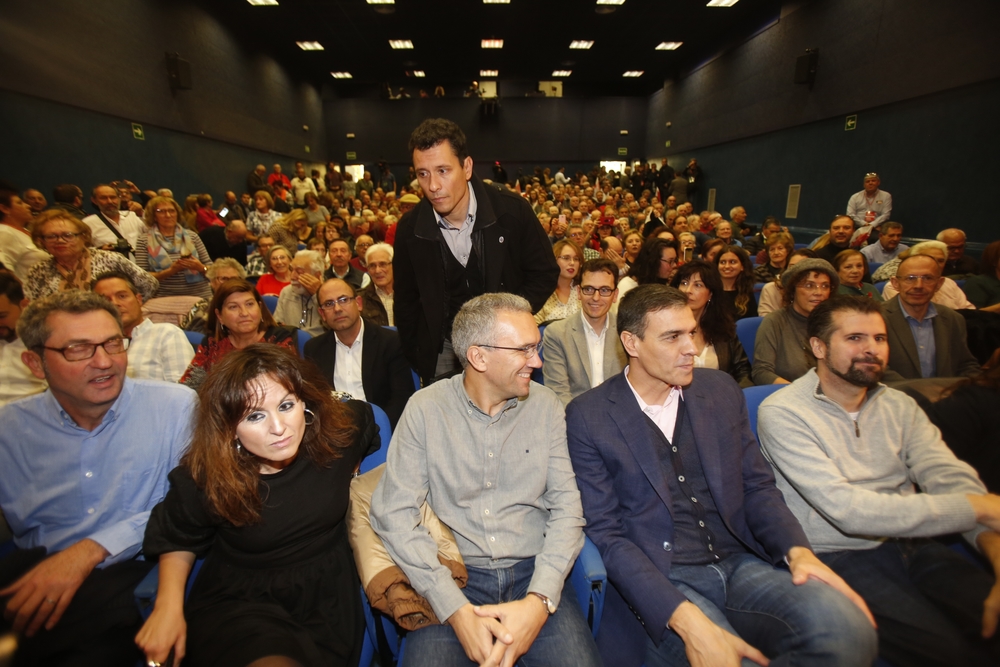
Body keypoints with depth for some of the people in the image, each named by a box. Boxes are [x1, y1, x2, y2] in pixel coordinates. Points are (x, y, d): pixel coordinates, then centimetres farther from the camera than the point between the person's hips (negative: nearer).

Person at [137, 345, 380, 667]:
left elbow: (363, 415, 10)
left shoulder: (339, 431, -15)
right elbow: (178, 541, 4)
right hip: (236, 603, -2)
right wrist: (168, 607, -9)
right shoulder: (204, 477, -16)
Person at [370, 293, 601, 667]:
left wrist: (539, 599, -16)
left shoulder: (546, 406, -1)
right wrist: (456, 609, -18)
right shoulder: (425, 409, -7)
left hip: (533, 573, 2)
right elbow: (394, 512, -10)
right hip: (453, 577, -1)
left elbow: (566, 507, -3)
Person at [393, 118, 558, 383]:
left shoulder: (512, 211, -15)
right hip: (444, 351, 1)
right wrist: (419, 359, 4)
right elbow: (406, 301, 5)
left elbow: (545, 274, -4)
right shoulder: (409, 228, -8)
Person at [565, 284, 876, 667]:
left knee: (849, 630, -22)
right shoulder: (587, 417, -9)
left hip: (740, 563, 5)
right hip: (661, 581, -4)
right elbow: (605, 533, -11)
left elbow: (757, 486, 10)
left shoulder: (721, 390, 7)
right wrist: (685, 619, -22)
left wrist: (797, 550, -10)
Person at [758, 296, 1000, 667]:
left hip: (912, 546, 6)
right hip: (838, 558, -5)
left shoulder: (898, 405, 8)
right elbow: (847, 509, -21)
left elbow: (953, 480, -5)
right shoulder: (781, 413, -14)